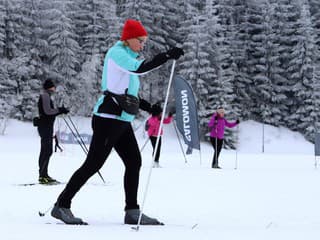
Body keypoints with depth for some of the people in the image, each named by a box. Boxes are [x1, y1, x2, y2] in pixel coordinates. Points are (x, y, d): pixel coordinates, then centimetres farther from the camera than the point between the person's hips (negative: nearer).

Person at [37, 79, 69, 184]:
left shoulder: (46, 95, 20)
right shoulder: (45, 95, -10)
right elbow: (47, 111, -20)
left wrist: (60, 111, 14)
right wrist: (59, 110, -10)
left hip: (47, 127, 11)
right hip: (45, 127, -11)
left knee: (45, 151, 12)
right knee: (47, 151, -12)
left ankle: (43, 175, 16)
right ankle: (43, 175, -15)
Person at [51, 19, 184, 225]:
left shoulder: (125, 56, 20)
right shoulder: (116, 52, -9)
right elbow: (139, 68, -27)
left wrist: (146, 105, 17)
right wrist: (167, 56, -30)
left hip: (122, 121, 10)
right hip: (108, 117, -10)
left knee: (134, 162, 5)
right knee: (93, 164, -7)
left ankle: (132, 212, 9)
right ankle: (62, 206, 1)